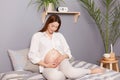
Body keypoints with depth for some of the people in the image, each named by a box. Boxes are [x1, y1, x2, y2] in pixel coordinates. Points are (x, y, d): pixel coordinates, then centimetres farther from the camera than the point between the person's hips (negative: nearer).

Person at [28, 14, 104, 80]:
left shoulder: (59, 35, 17)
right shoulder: (37, 36, 7)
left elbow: (68, 52, 15)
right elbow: (32, 55, 0)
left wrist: (62, 57, -10)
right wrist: (46, 65, -13)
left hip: (62, 61, 3)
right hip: (48, 67, -2)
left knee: (70, 72, -34)